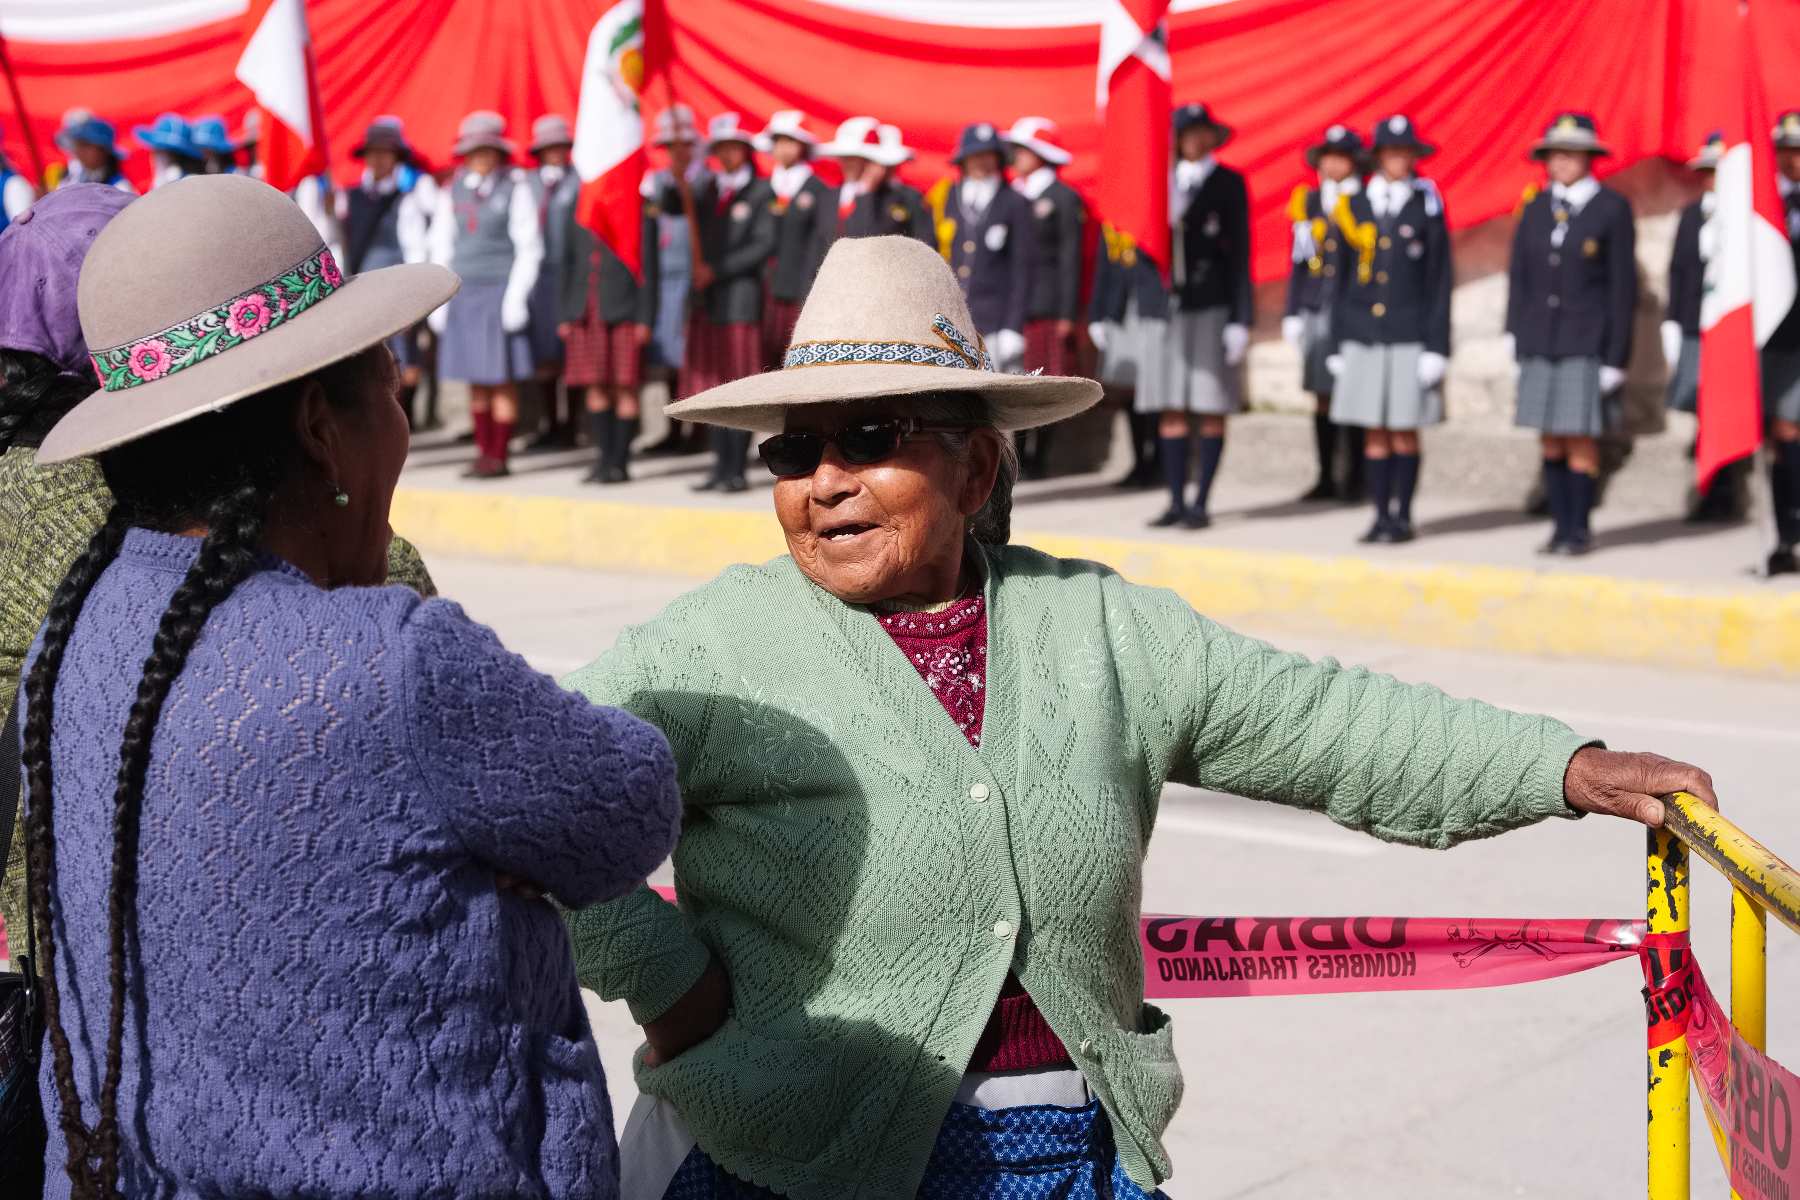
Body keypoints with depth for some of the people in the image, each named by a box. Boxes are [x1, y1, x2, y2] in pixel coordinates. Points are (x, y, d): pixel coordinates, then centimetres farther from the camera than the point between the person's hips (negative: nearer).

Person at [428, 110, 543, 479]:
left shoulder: (515, 188, -2)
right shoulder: (453, 191, 11)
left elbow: (529, 248, -4)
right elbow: (441, 247, 15)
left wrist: (515, 297, -10)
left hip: (500, 291, -4)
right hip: (464, 292, 4)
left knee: (502, 378, -3)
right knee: (475, 379, 6)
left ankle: (499, 456, 1)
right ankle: (483, 452, 12)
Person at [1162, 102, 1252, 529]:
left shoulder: (1229, 183, 1)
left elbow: (1240, 251, -2)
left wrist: (1241, 318, -8)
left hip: (1214, 306, -4)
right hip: (1170, 303, 4)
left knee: (1211, 410, -1)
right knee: (1172, 409, 3)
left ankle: (1200, 503, 3)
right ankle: (1176, 501, 9)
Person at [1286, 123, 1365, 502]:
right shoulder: (1308, 203, 12)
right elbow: (1298, 263, 14)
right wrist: (1292, 314, 11)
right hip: (1316, 312, 4)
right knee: (1322, 397, 6)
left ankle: (1356, 477, 6)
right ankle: (1326, 478, 13)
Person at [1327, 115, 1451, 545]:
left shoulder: (1427, 208, 1)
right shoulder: (1354, 208, 8)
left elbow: (1439, 282, -1)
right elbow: (1343, 280, 11)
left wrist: (1436, 346, -7)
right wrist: (1339, 344, 7)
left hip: (1410, 338, -3)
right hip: (1363, 337, 3)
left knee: (1404, 431, 0)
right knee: (1374, 433, 5)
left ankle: (1403, 517, 9)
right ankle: (1381, 515, 12)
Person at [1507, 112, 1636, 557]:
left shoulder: (1612, 210, -2)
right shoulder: (1535, 211, 10)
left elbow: (1623, 286, -3)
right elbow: (1519, 280, 13)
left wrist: (1616, 354, -7)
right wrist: (1517, 340, 7)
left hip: (1587, 342, -4)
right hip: (1541, 340, 4)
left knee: (1581, 437, -6)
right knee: (1551, 438, 5)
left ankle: (1580, 529, 3)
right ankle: (1560, 526, 13)